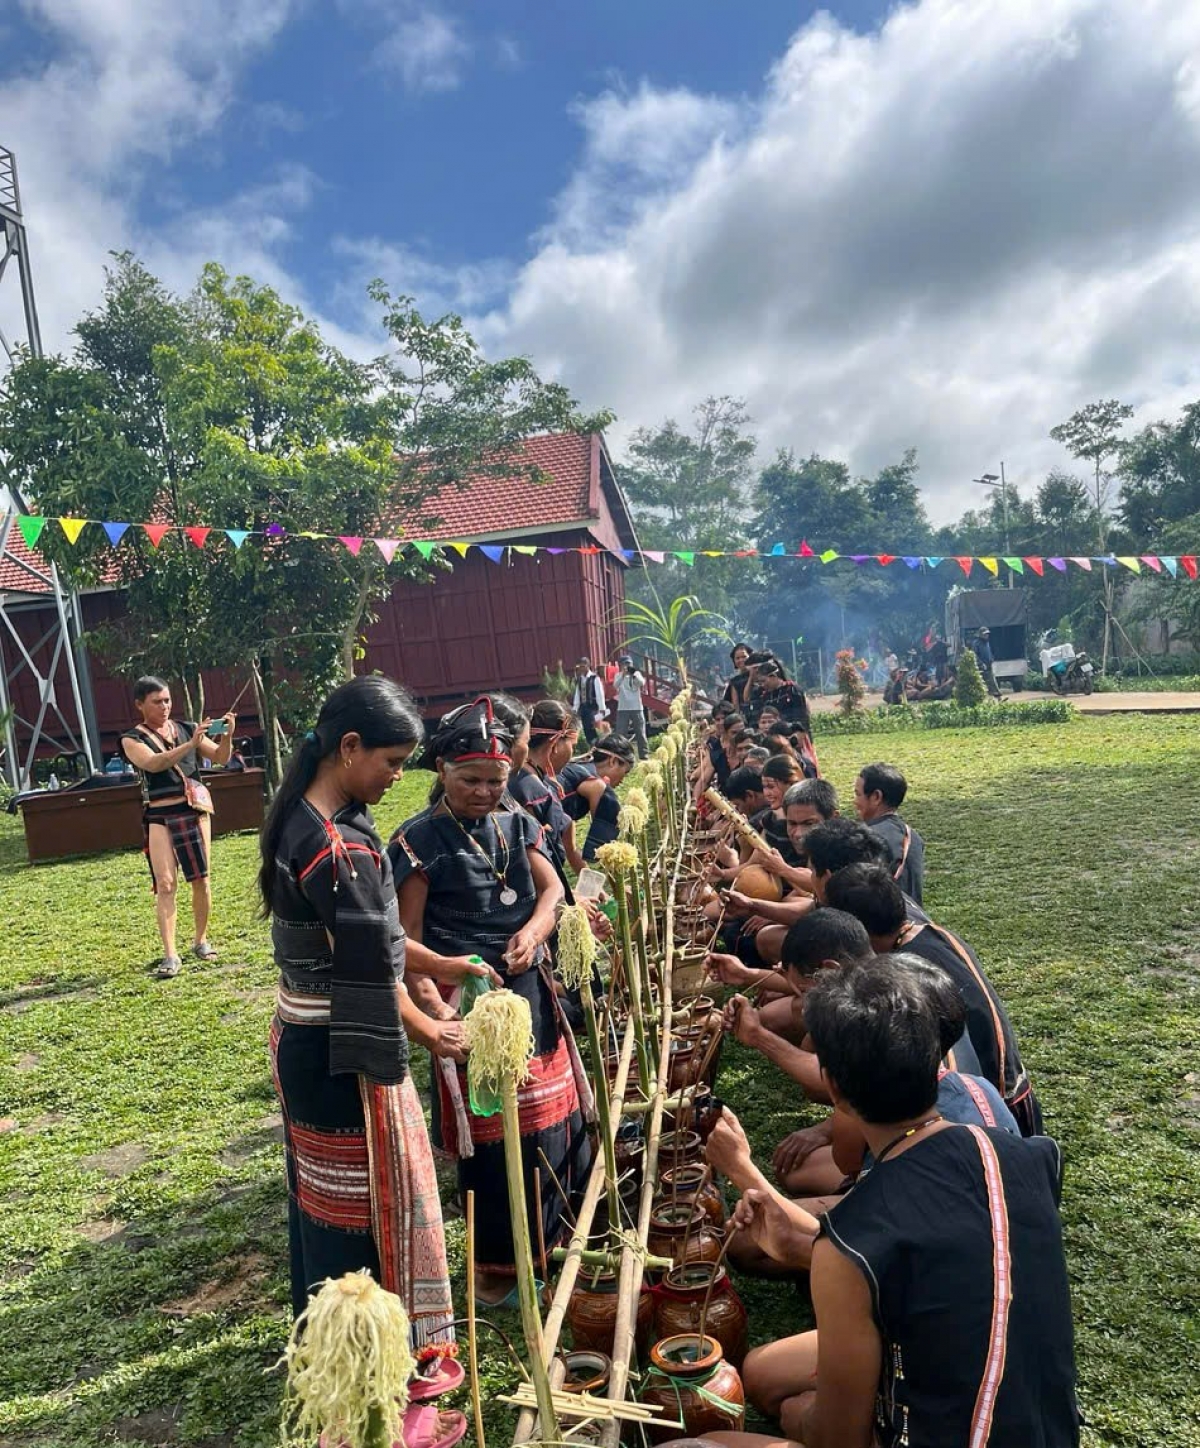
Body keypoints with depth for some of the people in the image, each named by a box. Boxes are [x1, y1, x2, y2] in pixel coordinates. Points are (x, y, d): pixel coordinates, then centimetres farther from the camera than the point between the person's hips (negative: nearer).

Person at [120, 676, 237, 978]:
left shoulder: (187, 728, 8)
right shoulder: (132, 739, 1)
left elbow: (220, 758, 4)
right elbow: (154, 763, -19)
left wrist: (227, 736, -17)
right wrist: (191, 744, -31)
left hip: (195, 810, 2)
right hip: (159, 817, -2)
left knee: (201, 879, 6)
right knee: (165, 885, -6)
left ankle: (201, 940, 22)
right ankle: (170, 955, -5)